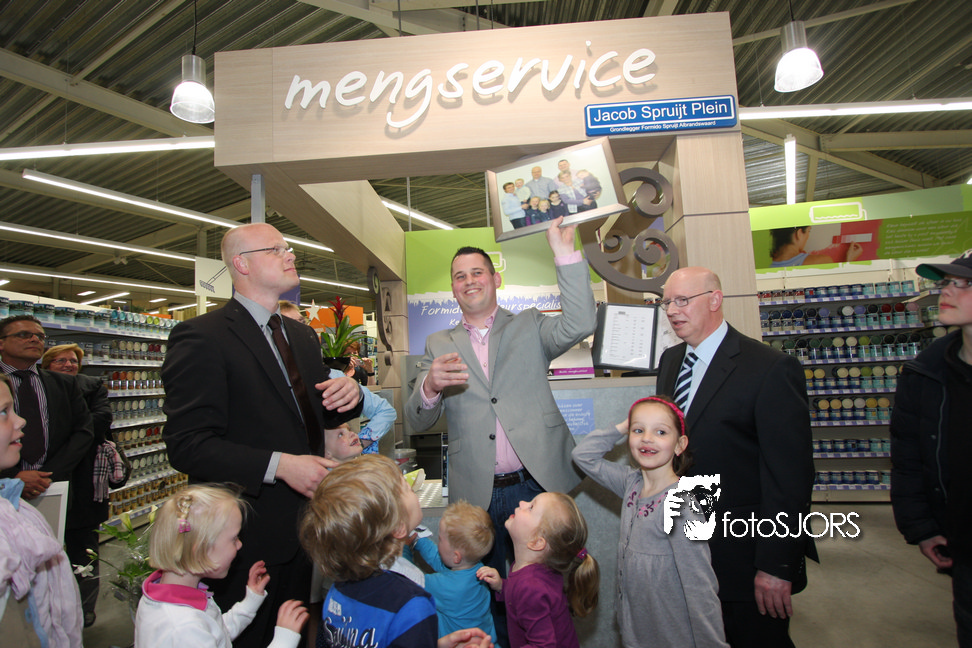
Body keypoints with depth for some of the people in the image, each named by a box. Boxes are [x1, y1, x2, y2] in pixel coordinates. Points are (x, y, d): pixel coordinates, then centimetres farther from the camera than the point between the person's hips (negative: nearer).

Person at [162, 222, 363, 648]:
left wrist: (349, 394, -7)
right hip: (246, 534, -7)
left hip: (301, 527, 7)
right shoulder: (201, 337, -15)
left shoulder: (302, 336, 10)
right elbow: (186, 445, -20)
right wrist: (278, 465, -29)